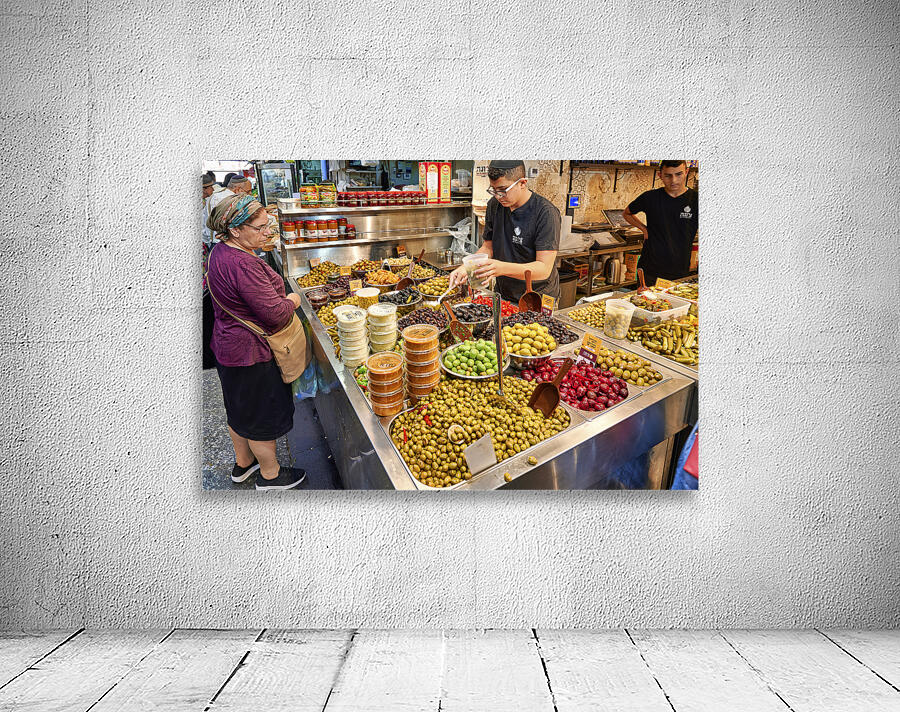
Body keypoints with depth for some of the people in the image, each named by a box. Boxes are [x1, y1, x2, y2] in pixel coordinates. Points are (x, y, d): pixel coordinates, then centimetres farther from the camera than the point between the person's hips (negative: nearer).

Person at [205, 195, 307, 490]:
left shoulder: (221, 251, 2)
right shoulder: (243, 265, -30)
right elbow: (275, 313, -29)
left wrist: (281, 300, 8)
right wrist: (291, 301, -8)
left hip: (228, 345, 10)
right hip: (250, 352, -10)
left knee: (241, 409, 26)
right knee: (263, 413, 9)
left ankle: (243, 462, 46)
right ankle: (270, 475, 29)